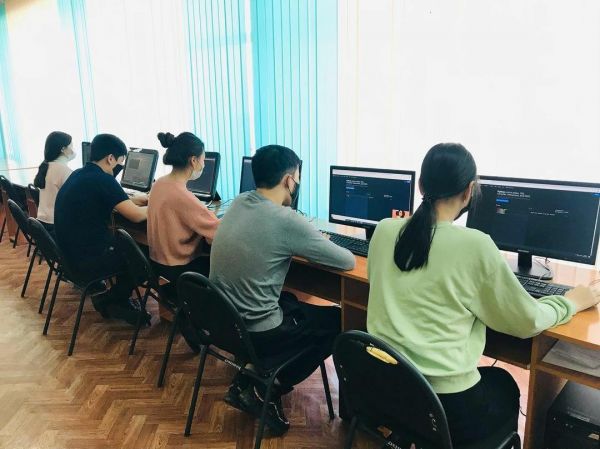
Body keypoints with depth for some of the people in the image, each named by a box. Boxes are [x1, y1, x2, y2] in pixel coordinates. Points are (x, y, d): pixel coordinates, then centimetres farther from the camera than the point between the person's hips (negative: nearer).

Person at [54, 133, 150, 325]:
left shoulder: (79, 174, 8)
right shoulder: (102, 180, -20)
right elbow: (137, 216, -20)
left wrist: (134, 200, 19)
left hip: (69, 253, 9)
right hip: (87, 260, -9)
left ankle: (111, 299, 23)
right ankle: (112, 301, 19)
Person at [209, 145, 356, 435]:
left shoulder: (239, 202, 0)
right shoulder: (285, 220, -23)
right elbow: (347, 262, -11)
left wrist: (299, 246, 7)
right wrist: (319, 246, 9)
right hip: (254, 331, -7)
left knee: (291, 301, 32)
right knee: (337, 320, 11)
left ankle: (249, 383, 21)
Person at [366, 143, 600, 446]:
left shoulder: (384, 231, -3)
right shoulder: (475, 245, -17)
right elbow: (527, 322, -3)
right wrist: (571, 302, 16)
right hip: (445, 403, -4)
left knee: (489, 377, 32)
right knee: (504, 384, 29)